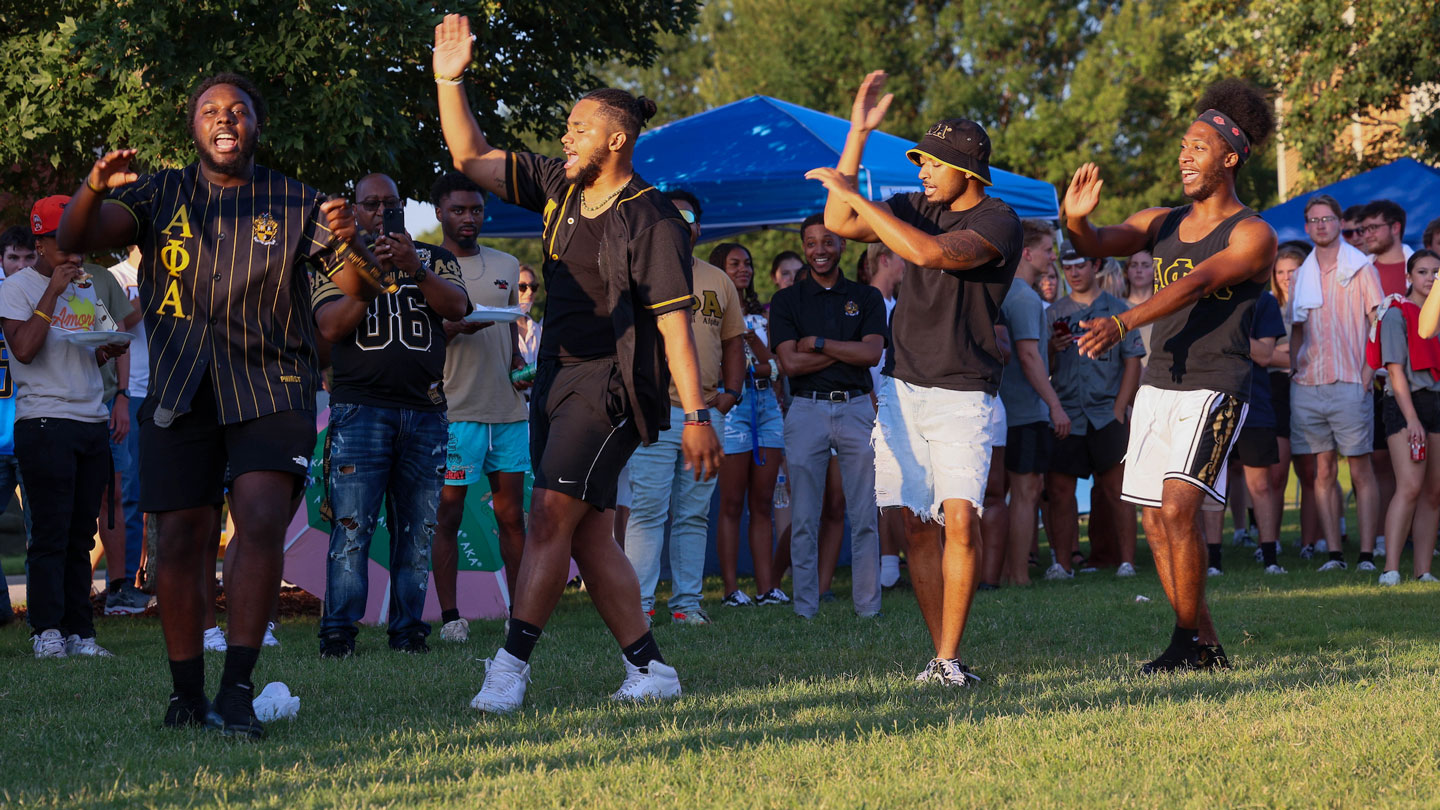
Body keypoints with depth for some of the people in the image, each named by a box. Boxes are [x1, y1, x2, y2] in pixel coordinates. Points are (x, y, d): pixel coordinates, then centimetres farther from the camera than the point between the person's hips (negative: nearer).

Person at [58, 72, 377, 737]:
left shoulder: (296, 204, 8)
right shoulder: (161, 196, 10)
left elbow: (358, 286, 4)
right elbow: (77, 238, -3)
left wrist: (349, 243, -20)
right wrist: (94, 188, -25)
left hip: (271, 384, -1)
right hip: (180, 389, 1)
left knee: (262, 520, -19)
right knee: (181, 536, -1)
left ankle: (238, 690, -19)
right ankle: (186, 694, 11)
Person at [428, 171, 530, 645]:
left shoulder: (506, 266, 17)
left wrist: (519, 365, 7)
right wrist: (457, 326, -20)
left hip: (507, 406, 5)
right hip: (455, 407, -5)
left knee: (512, 512, 6)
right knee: (448, 513, -3)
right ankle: (450, 617, 0)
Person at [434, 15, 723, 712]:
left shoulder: (651, 222, -10)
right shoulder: (558, 188, 10)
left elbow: (674, 324, -13)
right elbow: (471, 158, 15)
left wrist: (696, 416, -16)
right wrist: (449, 82, 3)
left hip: (610, 386, -8)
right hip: (556, 380, 8)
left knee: (550, 517, -16)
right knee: (589, 537, 7)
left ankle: (510, 667, -19)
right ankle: (648, 669, 13)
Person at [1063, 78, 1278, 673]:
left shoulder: (1252, 235, -6)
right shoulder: (1162, 223, 15)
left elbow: (1195, 284, -20)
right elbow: (1098, 244, 3)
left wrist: (1120, 325, -33)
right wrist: (1076, 221, -22)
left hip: (1215, 386, -7)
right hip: (1157, 384, 7)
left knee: (1178, 509, -20)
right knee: (1156, 522, 3)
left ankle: (1186, 639, -10)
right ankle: (1206, 649, 12)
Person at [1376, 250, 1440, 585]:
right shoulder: (1397, 314, -2)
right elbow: (1395, 369, -9)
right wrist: (1411, 419, -16)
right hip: (1406, 404, -6)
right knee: (1410, 486, -18)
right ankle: (1390, 569, -21)